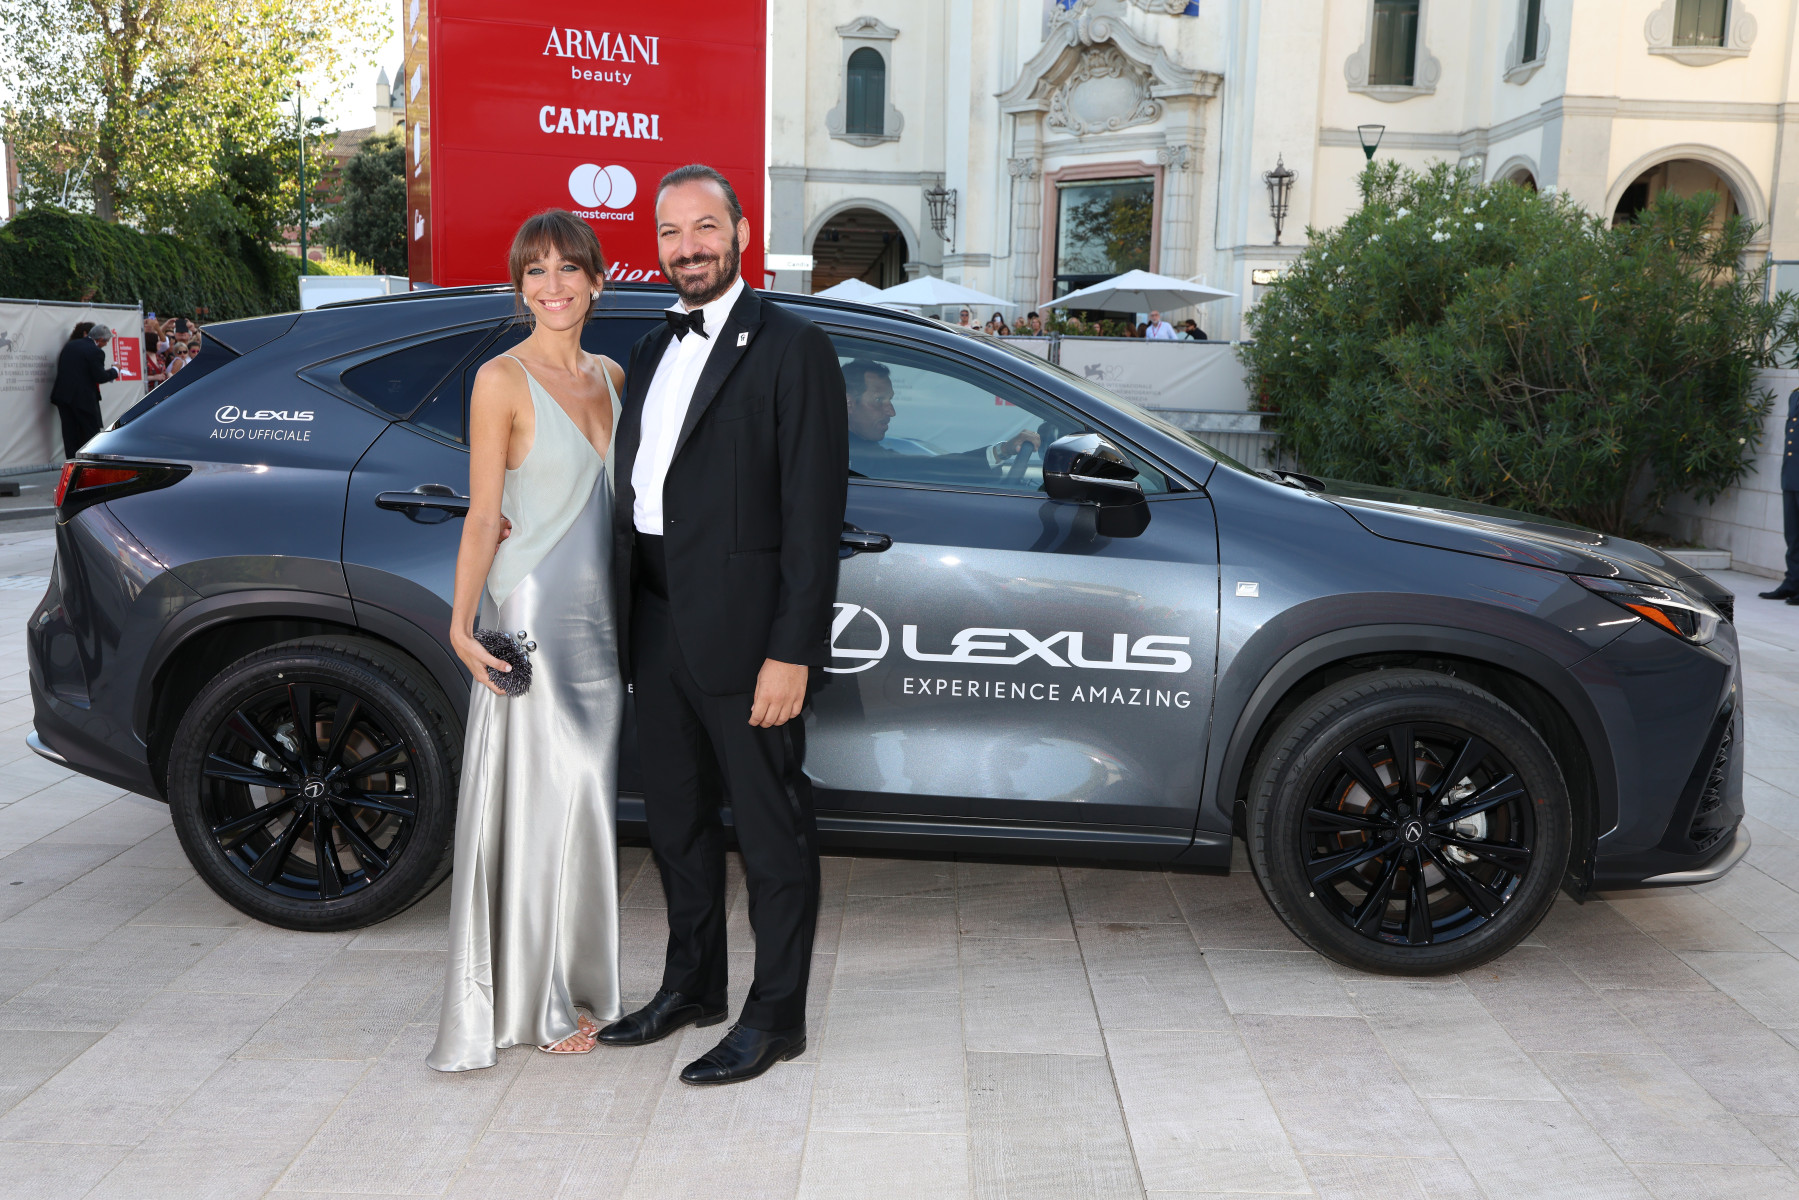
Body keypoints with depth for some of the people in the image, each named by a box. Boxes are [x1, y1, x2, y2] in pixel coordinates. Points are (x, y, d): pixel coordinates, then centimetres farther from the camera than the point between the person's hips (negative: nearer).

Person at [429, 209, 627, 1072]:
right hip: (531, 616, -6)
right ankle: (528, 1000, 10)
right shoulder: (502, 380, -6)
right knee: (535, 800, -3)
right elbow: (482, 516, -9)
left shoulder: (610, 376, 12)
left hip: (601, 618, 6)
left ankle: (569, 988, 24)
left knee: (585, 800, 12)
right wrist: (462, 624, -18)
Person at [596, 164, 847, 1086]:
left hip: (744, 628, -7)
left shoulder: (792, 348, -8)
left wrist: (791, 652, -18)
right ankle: (691, 984, 36)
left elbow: (813, 511, -13)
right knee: (676, 818, 19)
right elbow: (633, 489, 16)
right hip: (658, 621, 8)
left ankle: (775, 1018, 18)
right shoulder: (650, 351, 15)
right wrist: (627, 621, 6)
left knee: (771, 828, 5)